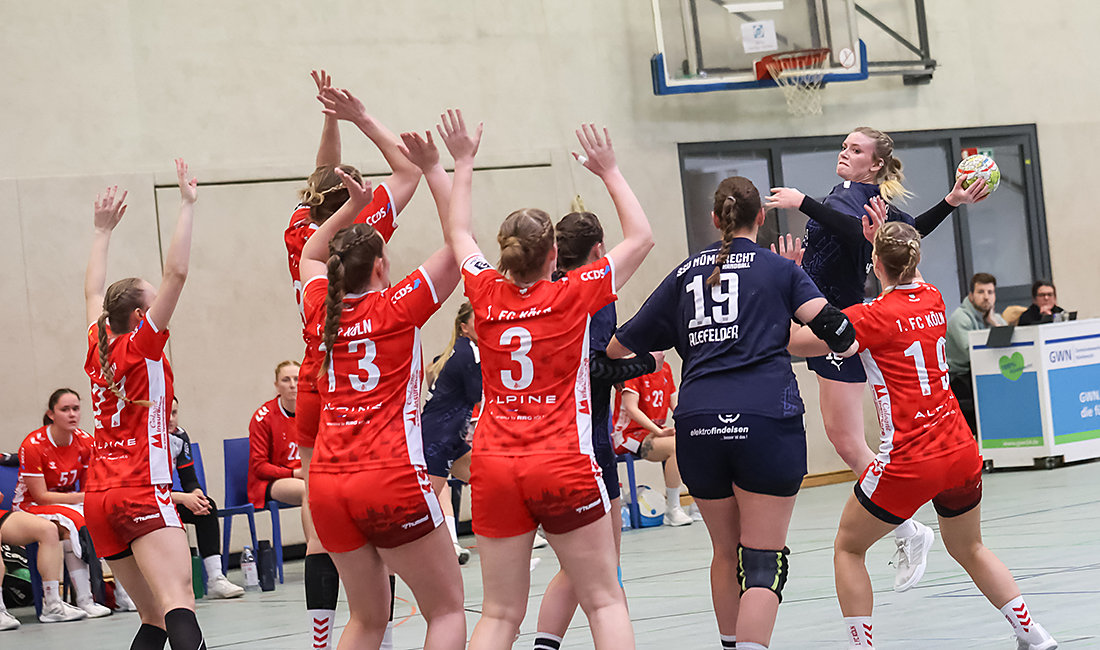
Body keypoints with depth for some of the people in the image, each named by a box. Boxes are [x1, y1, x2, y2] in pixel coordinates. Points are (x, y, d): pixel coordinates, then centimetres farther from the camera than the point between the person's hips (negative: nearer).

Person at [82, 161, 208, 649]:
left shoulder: (97, 351, 12)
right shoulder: (142, 348, -4)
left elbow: (94, 292, 30)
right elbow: (175, 272, -11)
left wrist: (104, 230, 38)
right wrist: (187, 205, -7)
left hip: (99, 498, 8)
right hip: (142, 492, -8)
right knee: (178, 605, -23)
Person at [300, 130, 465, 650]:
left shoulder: (323, 312, 11)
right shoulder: (397, 308, -3)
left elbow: (310, 256, 33)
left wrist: (352, 207, 26)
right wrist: (435, 170, 4)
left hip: (329, 485, 6)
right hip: (392, 480, -6)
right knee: (447, 608, 3)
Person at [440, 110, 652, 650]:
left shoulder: (487, 296, 4)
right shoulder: (574, 296, -4)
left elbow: (458, 234, 24)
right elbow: (640, 236, 7)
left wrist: (463, 165, 31)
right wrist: (609, 171, 13)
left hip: (494, 468, 3)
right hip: (564, 464, -3)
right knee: (604, 601, 3)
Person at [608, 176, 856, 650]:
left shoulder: (684, 274, 17)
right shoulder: (779, 269, 9)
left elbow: (619, 347, 21)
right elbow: (832, 327, -4)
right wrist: (844, 346, 19)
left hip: (697, 422, 3)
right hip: (765, 419, -3)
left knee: (727, 552, 20)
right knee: (764, 559, -2)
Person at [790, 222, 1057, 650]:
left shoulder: (873, 317, -12)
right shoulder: (934, 301, 6)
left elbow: (796, 342, -10)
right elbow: (910, 280, 33)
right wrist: (888, 234, 33)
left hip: (909, 462, -6)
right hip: (961, 453, 6)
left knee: (847, 548, 13)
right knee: (969, 550, 26)